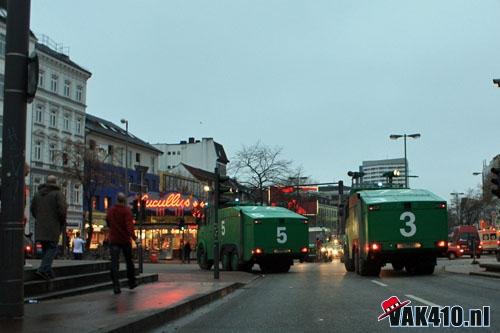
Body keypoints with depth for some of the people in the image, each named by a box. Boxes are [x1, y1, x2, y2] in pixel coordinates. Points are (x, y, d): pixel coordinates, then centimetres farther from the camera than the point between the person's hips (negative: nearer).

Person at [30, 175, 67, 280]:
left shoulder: (38, 194, 14)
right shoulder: (58, 194, -6)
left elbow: (32, 208, 15)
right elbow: (62, 209, -14)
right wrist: (62, 223, -1)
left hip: (40, 227, 6)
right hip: (52, 227, -6)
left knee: (45, 248, 14)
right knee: (52, 248, -3)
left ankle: (48, 271, 13)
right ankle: (43, 269, -17)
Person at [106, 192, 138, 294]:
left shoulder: (110, 210, 6)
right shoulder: (126, 210, -10)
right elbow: (129, 225, -22)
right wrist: (134, 238, -28)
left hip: (113, 240, 3)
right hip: (125, 240, -3)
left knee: (114, 263, -2)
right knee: (129, 261, 13)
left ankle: (116, 286, -12)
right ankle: (132, 283, 23)